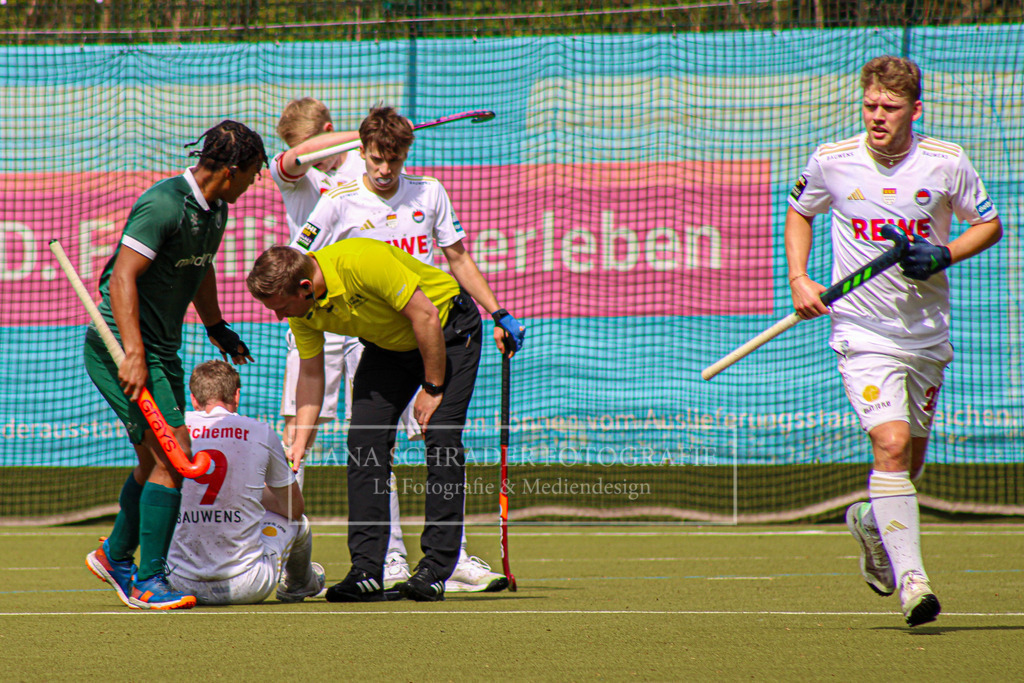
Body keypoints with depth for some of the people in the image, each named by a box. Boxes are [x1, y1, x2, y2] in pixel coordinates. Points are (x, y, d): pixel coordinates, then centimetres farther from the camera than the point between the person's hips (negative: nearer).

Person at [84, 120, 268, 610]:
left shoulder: (215, 211, 9)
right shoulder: (164, 206, -21)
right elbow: (122, 277, -26)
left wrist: (216, 327, 38)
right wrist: (133, 354, -32)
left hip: (163, 349, 10)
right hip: (120, 348, -10)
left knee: (157, 460, 17)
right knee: (172, 454, -16)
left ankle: (116, 556, 37)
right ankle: (148, 583, -11)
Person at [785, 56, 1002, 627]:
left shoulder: (947, 163, -6)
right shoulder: (832, 162, -5)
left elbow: (990, 224, 7)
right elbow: (799, 213, 14)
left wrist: (945, 255, -12)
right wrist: (800, 280, 0)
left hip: (928, 337, 3)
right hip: (863, 335, -2)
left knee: (911, 461, 13)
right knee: (891, 445, -20)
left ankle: (871, 524, 46)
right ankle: (911, 579, -23)